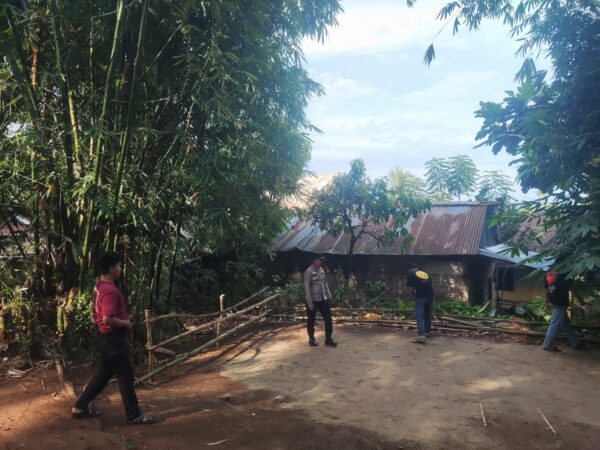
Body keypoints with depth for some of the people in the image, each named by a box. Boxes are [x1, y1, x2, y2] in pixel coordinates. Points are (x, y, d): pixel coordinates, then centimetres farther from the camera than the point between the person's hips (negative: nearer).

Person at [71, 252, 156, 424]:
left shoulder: (100, 285, 7)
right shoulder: (110, 290, -25)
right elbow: (108, 319, -30)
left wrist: (123, 319, 12)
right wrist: (126, 323, -14)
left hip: (105, 336, 10)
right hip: (113, 338, -10)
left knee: (104, 373, 22)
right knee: (126, 377, 2)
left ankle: (80, 407, 30)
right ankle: (134, 415, 13)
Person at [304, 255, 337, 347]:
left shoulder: (321, 270, 8)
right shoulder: (309, 271, -14)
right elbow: (307, 287, -16)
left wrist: (329, 296, 11)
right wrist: (309, 302, -18)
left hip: (323, 299, 6)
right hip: (313, 300, -6)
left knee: (328, 318, 4)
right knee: (311, 320, 8)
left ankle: (328, 339, 14)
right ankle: (312, 339, 24)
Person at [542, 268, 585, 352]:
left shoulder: (548, 274, 7)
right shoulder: (563, 275, -12)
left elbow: (546, 289, 12)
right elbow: (571, 288, -7)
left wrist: (548, 300, 20)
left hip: (553, 302, 8)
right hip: (560, 303, -8)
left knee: (566, 323, 17)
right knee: (555, 324, -3)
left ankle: (576, 343, 28)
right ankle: (548, 345, 0)